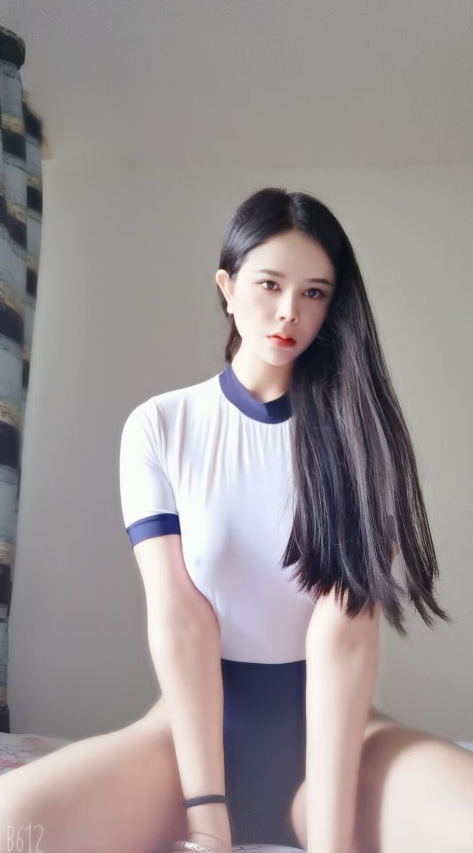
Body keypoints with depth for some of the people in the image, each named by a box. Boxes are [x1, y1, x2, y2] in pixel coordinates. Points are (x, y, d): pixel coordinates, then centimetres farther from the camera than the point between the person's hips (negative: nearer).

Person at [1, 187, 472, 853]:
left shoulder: (357, 429, -2)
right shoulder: (159, 427, -2)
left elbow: (345, 626, -14)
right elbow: (179, 617, -11)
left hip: (327, 720, 0)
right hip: (199, 717, 1)